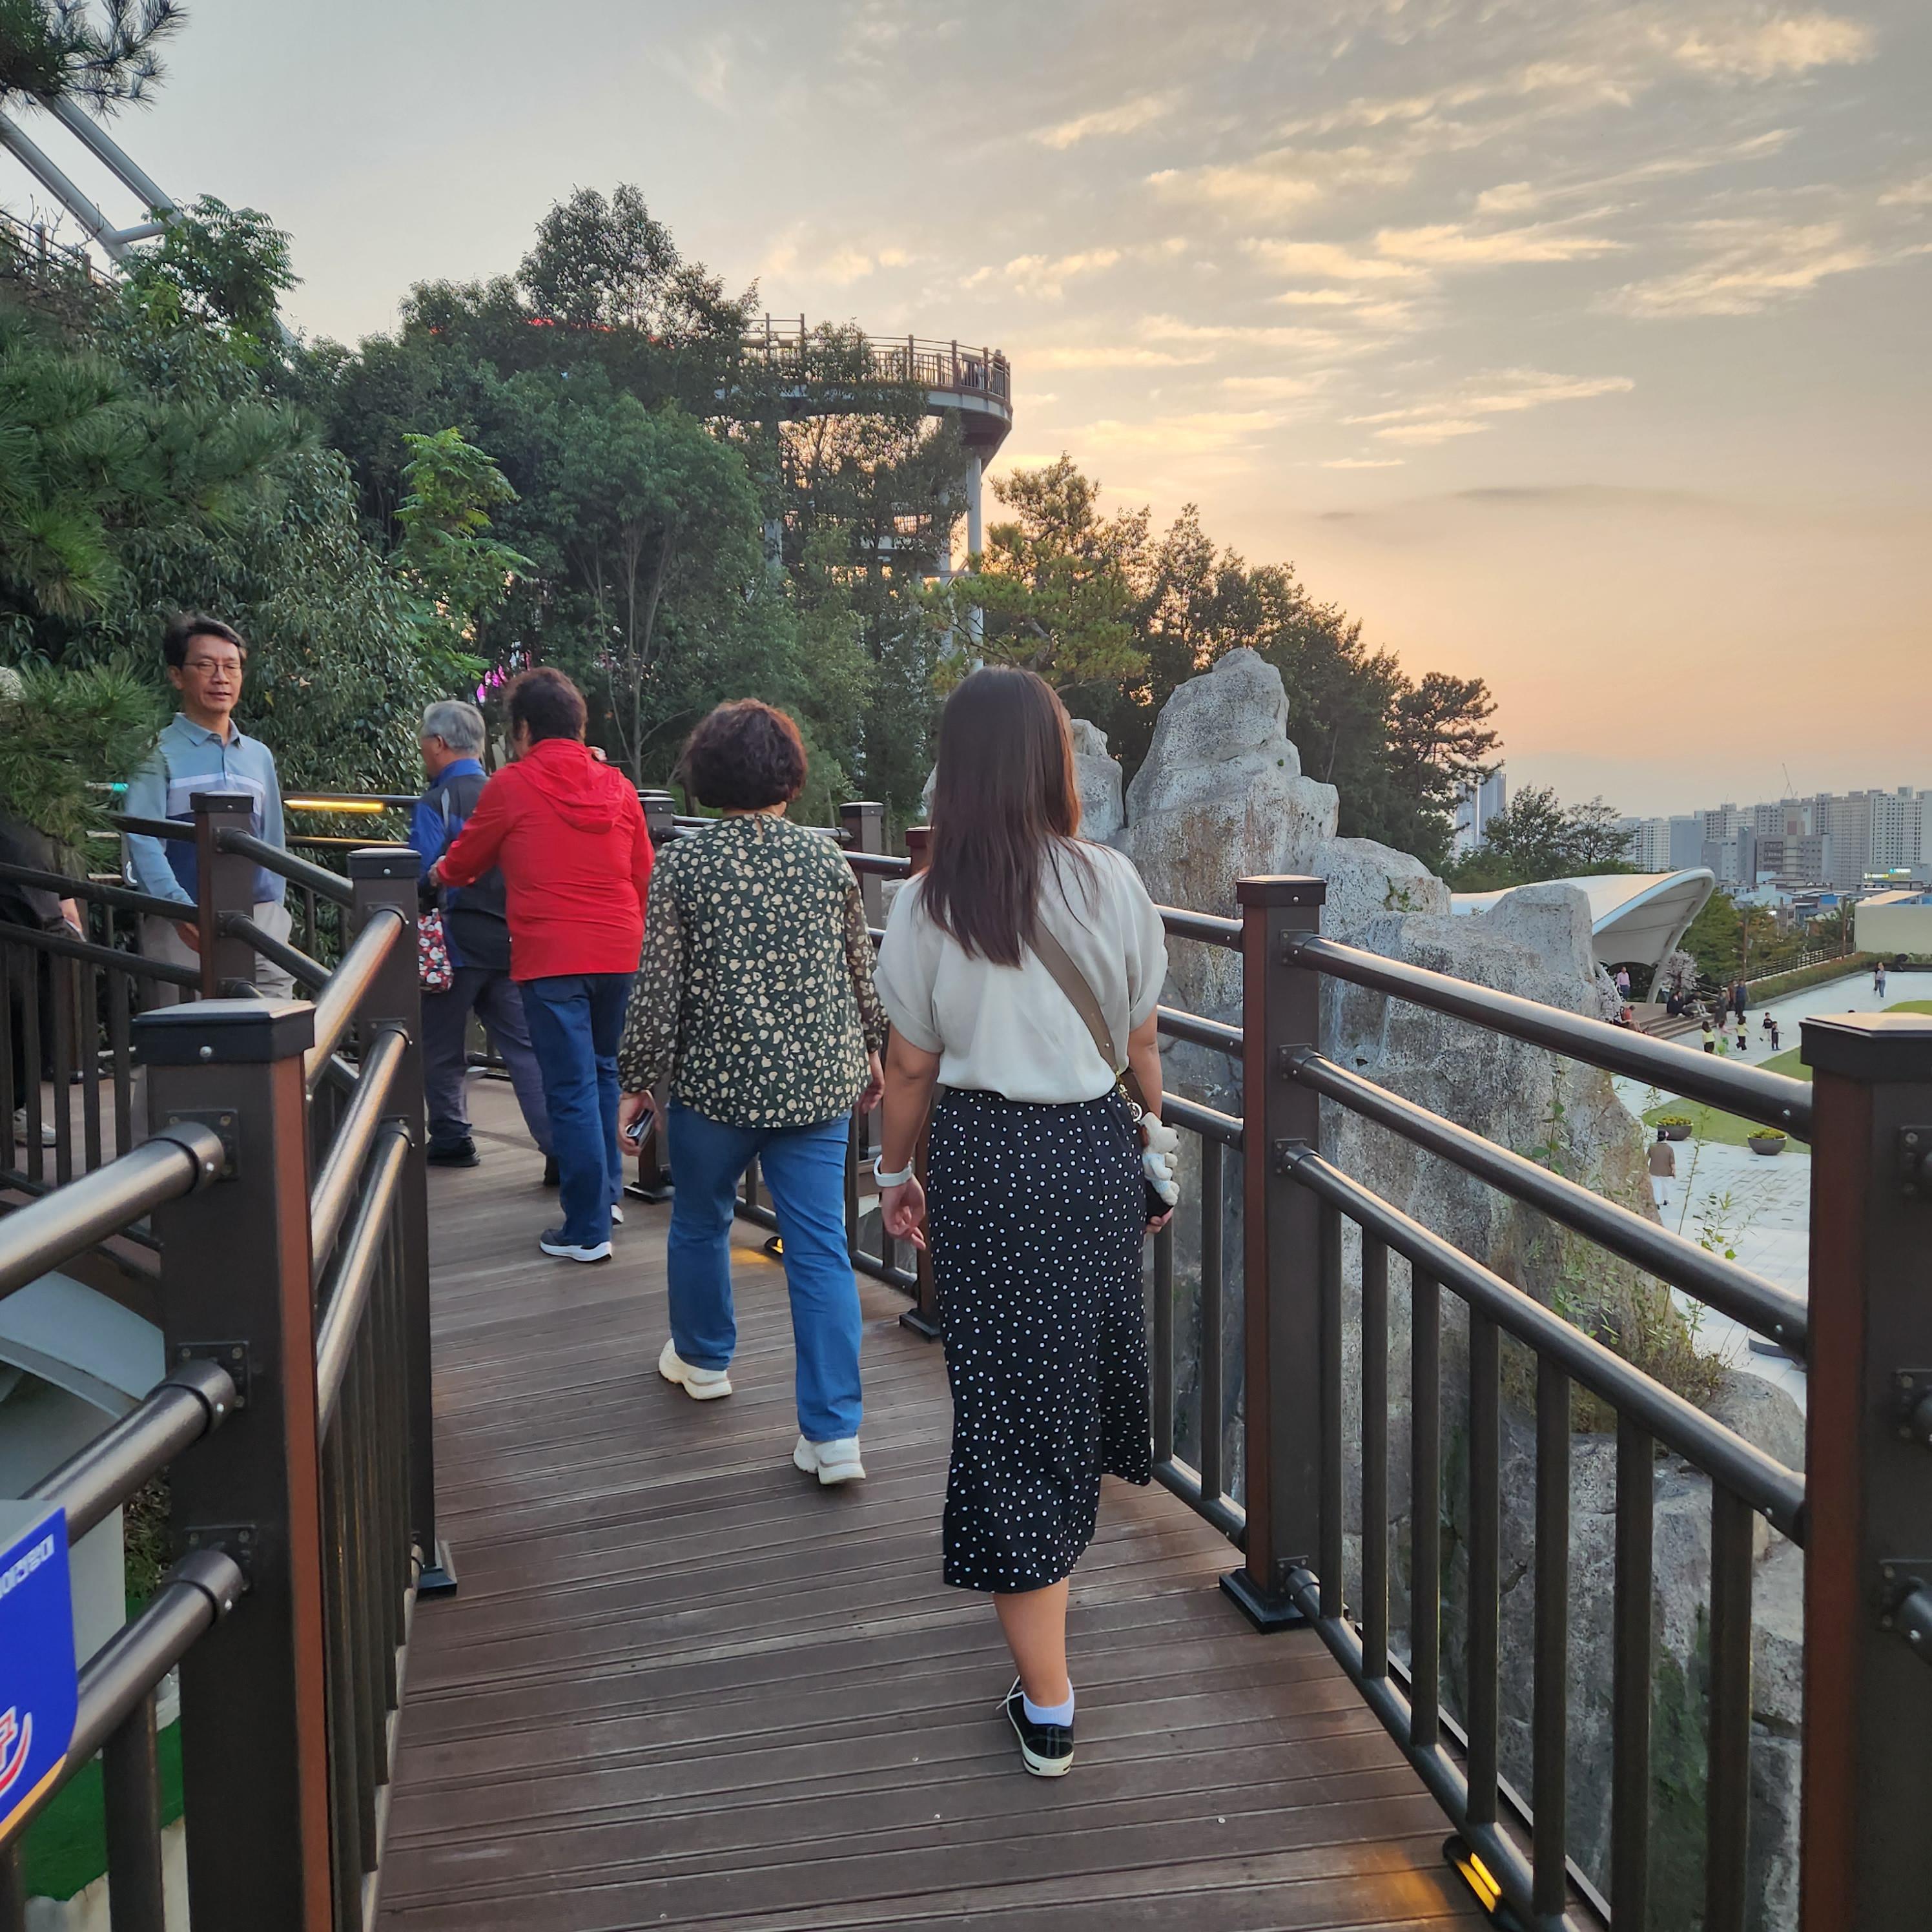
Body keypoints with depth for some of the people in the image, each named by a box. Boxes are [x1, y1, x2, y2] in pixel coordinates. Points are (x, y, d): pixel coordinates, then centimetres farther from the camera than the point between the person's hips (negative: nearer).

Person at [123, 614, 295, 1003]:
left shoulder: (259, 756, 18)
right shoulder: (160, 753, 1)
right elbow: (142, 841, -10)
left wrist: (274, 911, 12)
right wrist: (182, 910, -23)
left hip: (258, 919, 4)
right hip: (184, 927, -4)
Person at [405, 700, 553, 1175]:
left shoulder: (435, 804, -10)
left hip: (455, 943, -5)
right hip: (508, 941, 5)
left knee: (441, 1050, 11)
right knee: (526, 1047, 2)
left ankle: (450, 1140, 20)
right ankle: (561, 1147, -6)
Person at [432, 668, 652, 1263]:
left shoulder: (512, 785, -3)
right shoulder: (617, 787, 8)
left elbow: (463, 863, 11)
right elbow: (644, 876, 13)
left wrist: (438, 876, 33)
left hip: (550, 957, -5)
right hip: (618, 952, 5)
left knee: (571, 1090, -2)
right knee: (602, 1072, 22)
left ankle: (587, 1230, 1)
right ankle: (606, 1192, 33)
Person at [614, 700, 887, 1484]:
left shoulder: (682, 865, -7)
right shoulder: (827, 860, 0)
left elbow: (658, 985, -7)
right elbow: (858, 971, 10)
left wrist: (638, 1080, 3)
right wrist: (869, 1049, 25)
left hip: (716, 1080, -2)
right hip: (818, 1081, 2)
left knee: (700, 1223, 22)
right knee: (821, 1248, 2)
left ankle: (702, 1358, 44)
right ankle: (834, 1433, -1)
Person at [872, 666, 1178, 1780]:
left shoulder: (929, 907, -7)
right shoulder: (1112, 883, -5)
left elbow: (911, 1067, -1)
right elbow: (1142, 1040, 3)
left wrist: (897, 1172, 13)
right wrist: (1156, 1146, 17)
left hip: (982, 1159, -2)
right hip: (1094, 1151, 2)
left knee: (1005, 1401, 3)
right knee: (1091, 1348, 25)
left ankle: (1048, 1708, 7)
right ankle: (1070, 1528, 52)